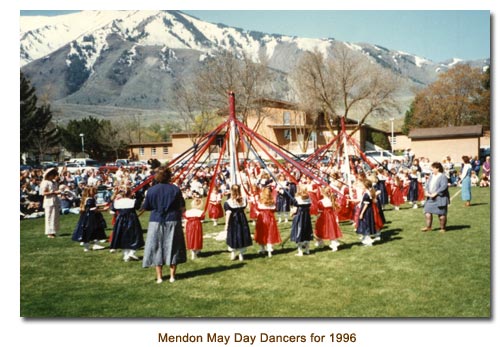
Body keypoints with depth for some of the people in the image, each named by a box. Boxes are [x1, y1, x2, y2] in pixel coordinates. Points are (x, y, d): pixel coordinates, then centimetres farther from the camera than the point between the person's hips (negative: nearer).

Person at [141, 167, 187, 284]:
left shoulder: (151, 190, -5)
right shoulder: (175, 189, -4)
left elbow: (146, 207, 1)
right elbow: (182, 207, 1)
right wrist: (180, 217, 18)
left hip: (156, 222, 0)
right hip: (172, 221, 0)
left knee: (156, 248, 8)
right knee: (173, 247, 10)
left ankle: (159, 277, 10)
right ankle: (172, 276, 14)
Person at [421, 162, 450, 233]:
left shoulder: (443, 176, -13)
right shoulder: (432, 175, 10)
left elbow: (444, 186, -21)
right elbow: (427, 184, 12)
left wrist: (435, 193, -22)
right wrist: (426, 191, -6)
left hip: (440, 197, -7)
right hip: (430, 198, 7)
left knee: (441, 214, 1)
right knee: (428, 212, 5)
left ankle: (443, 228, 14)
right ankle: (428, 227, 14)